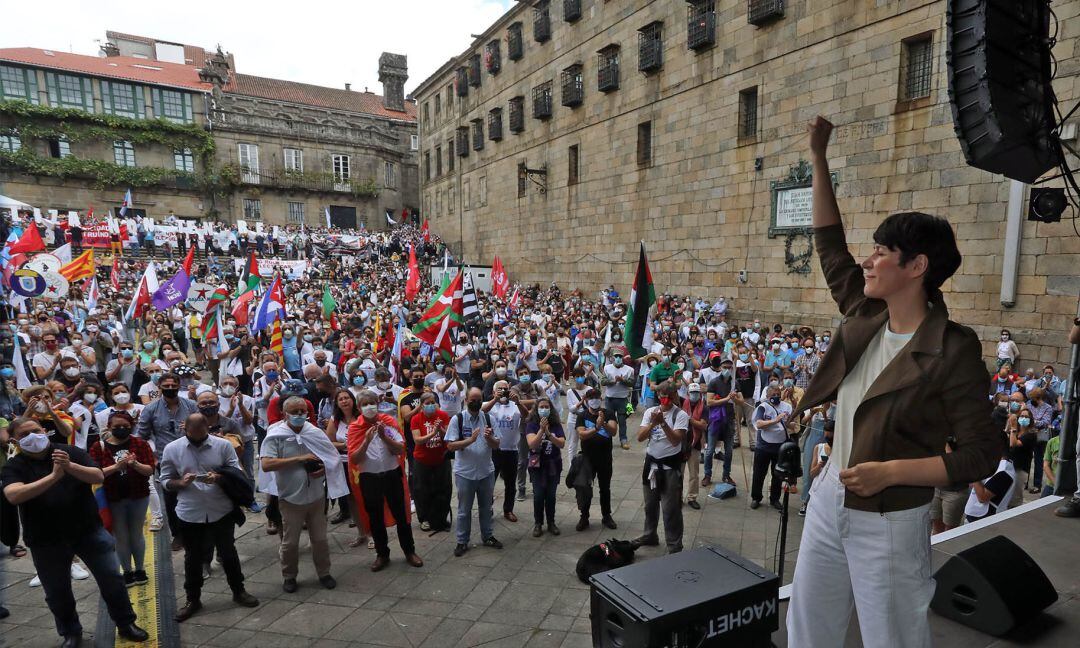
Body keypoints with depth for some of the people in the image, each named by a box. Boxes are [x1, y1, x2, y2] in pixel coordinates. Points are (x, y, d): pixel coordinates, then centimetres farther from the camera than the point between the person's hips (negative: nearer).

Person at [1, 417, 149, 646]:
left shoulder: (71, 452, -3)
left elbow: (98, 477, -13)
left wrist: (70, 466, -29)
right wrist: (54, 476, -32)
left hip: (90, 530, 0)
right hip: (46, 540, 0)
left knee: (112, 578, 5)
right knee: (57, 592, 14)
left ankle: (126, 625, 22)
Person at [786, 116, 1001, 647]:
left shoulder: (953, 351, -18)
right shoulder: (866, 318, -2)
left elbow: (981, 455, -15)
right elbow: (830, 246, 6)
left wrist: (891, 471, -25)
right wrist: (819, 160, 7)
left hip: (890, 523, -6)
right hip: (828, 503, 6)